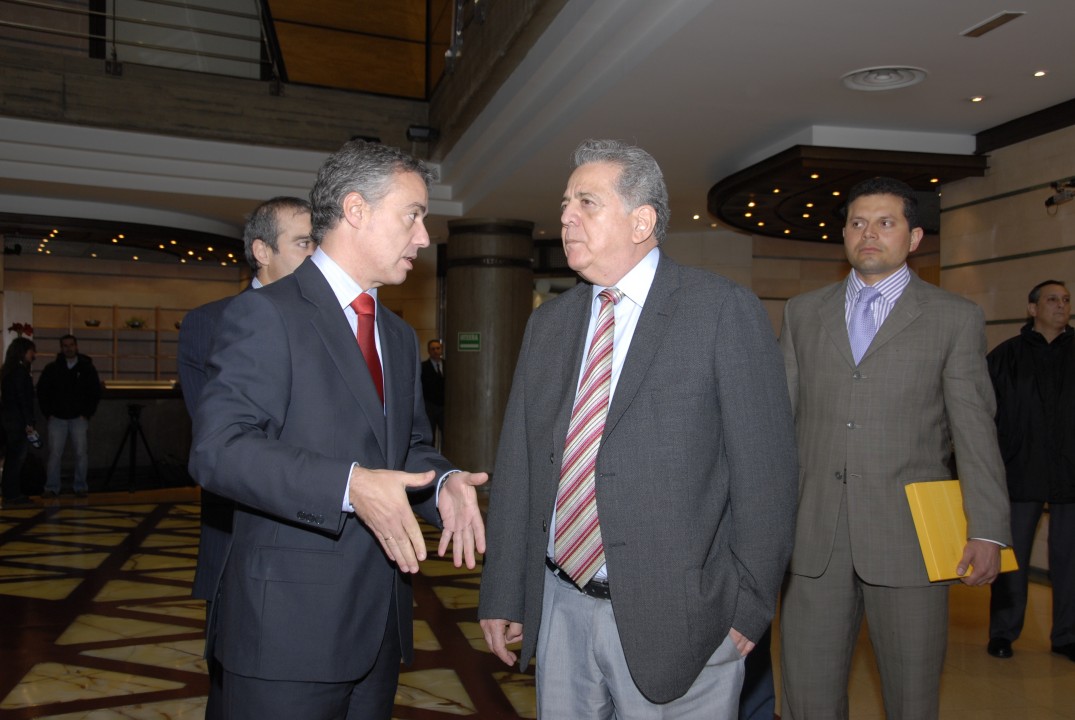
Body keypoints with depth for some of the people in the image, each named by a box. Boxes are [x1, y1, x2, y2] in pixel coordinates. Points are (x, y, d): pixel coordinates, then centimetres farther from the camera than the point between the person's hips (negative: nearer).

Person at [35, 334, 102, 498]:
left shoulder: (87, 368, 3)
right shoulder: (51, 369, 5)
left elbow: (95, 393, 5)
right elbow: (42, 391, 9)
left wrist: (87, 414, -2)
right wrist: (48, 414, 2)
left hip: (79, 418, -1)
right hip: (57, 418, 1)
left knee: (81, 453, -3)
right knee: (54, 453, -1)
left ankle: (81, 487, 6)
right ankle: (51, 488, 7)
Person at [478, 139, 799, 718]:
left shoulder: (724, 311, -9)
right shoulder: (547, 323, 7)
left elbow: (764, 470, -9)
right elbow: (515, 464, 6)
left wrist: (749, 608, -8)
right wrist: (501, 596, 5)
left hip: (673, 617, -4)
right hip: (558, 610, 5)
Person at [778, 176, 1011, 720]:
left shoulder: (956, 318, 4)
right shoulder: (802, 313, 11)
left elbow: (974, 429, 0)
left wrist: (987, 531, -6)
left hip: (907, 534, -1)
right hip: (812, 533, 2)